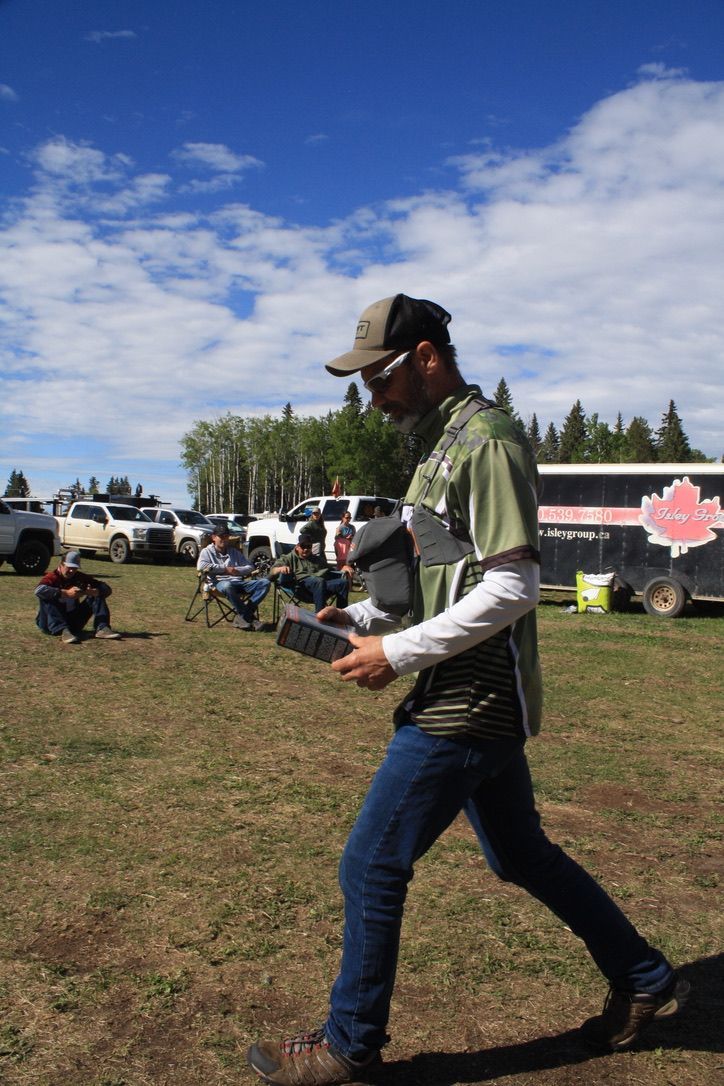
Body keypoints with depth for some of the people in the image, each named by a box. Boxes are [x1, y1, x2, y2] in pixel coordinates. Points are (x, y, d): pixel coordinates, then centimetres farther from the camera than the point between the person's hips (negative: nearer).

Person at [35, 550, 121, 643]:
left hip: (73, 623, 5)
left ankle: (102, 628, -22)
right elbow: (39, 590, -36)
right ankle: (63, 631, -44)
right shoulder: (53, 577, -12)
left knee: (98, 595, -2)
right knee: (47, 599, -31)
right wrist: (67, 593, -39)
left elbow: (107, 589, 1)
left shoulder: (80, 578, 4)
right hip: (50, 625, -5)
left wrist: (92, 592, -22)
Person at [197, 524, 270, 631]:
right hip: (220, 582, -5)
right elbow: (201, 566, -9)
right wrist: (225, 569, -4)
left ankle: (243, 615, -26)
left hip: (239, 582, 5)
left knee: (265, 582, -19)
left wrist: (237, 570, -1)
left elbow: (250, 567, 20)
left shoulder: (234, 552, 26)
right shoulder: (207, 551, 12)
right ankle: (247, 616, -26)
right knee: (227, 586, -43)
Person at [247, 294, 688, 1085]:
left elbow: (512, 587, -23)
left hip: (469, 708, -10)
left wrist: (397, 653, -20)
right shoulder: (443, 445, 15)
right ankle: (645, 982, 38)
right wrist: (360, 616, 8)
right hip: (470, 702, 10)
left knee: (371, 868, 0)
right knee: (522, 856, 21)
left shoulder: (488, 442, -16)